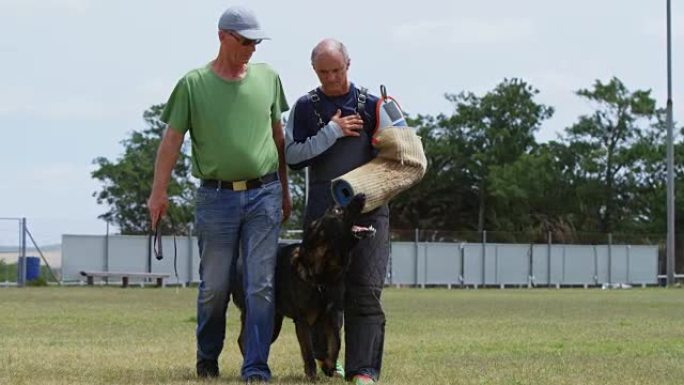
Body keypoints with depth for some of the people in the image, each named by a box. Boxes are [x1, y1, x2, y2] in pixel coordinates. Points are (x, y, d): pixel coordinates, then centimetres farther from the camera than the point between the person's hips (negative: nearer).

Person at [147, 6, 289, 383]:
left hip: (264, 195, 2)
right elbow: (172, 139, -1)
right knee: (214, 286, 5)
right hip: (216, 197, -2)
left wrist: (284, 190, 19)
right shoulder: (194, 83, -2)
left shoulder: (267, 78, 7)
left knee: (261, 286, -3)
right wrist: (159, 192, -5)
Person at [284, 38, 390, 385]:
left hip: (369, 210, 0)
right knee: (327, 289, 7)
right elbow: (292, 155, -5)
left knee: (366, 292, -8)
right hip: (323, 210, 0)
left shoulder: (371, 105, 7)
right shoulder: (306, 107, 6)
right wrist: (332, 132, -10)